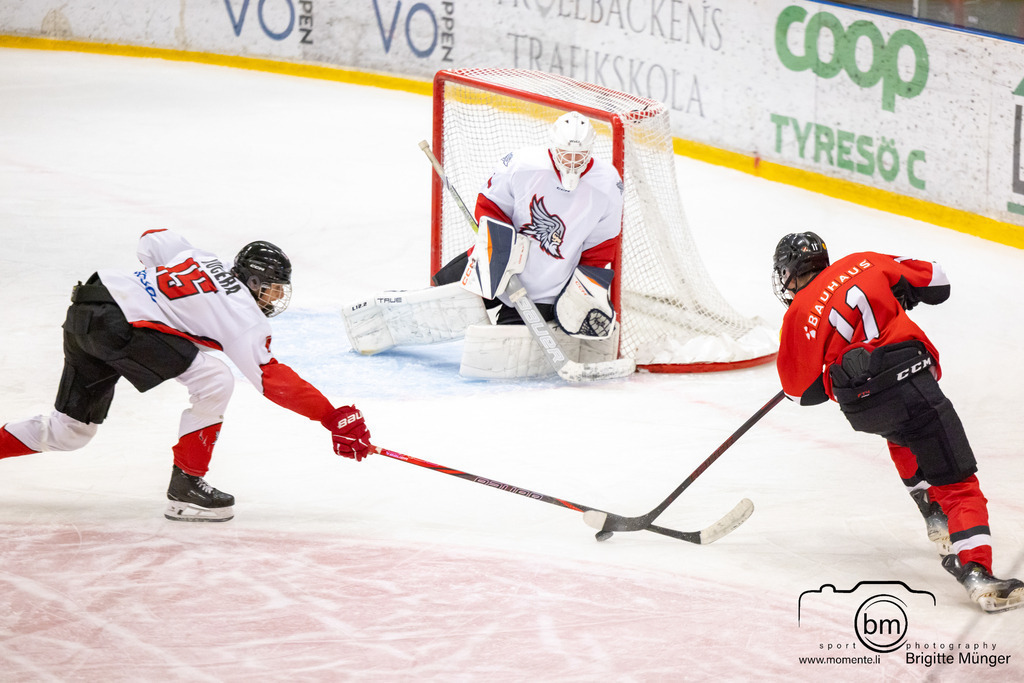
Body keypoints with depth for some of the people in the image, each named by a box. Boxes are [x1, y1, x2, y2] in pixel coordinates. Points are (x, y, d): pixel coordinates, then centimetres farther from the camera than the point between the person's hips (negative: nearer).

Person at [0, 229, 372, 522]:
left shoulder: (202, 259, 16)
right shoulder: (244, 319, -6)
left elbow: (153, 239, 30)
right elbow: (271, 379, -11)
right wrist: (332, 417, -12)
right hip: (120, 324, -9)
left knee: (70, 430, 18)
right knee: (214, 383, -9)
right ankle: (184, 488, -2)